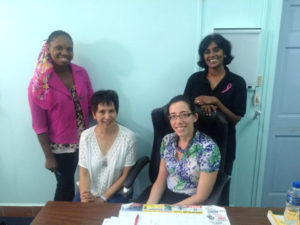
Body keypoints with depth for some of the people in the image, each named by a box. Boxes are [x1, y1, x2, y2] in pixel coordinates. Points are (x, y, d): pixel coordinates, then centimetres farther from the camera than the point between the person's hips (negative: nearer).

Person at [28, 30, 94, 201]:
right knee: (66, 188, 12)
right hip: (60, 147, -4)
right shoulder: (39, 83, -13)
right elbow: (39, 124, -11)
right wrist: (48, 156, -9)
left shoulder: (81, 73, -2)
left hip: (84, 141, 4)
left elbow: (91, 103, 5)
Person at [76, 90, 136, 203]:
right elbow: (84, 173, -3)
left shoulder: (128, 137, -13)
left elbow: (125, 175, -7)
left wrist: (102, 199, -11)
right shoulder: (86, 136, -6)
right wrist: (85, 198, -18)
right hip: (90, 192, 2)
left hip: (116, 193, -2)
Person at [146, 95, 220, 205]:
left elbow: (201, 197, -15)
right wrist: (149, 206, -12)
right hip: (166, 195, 4)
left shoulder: (208, 148, -20)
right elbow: (160, 181, 3)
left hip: (192, 204, -4)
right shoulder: (167, 140, -3)